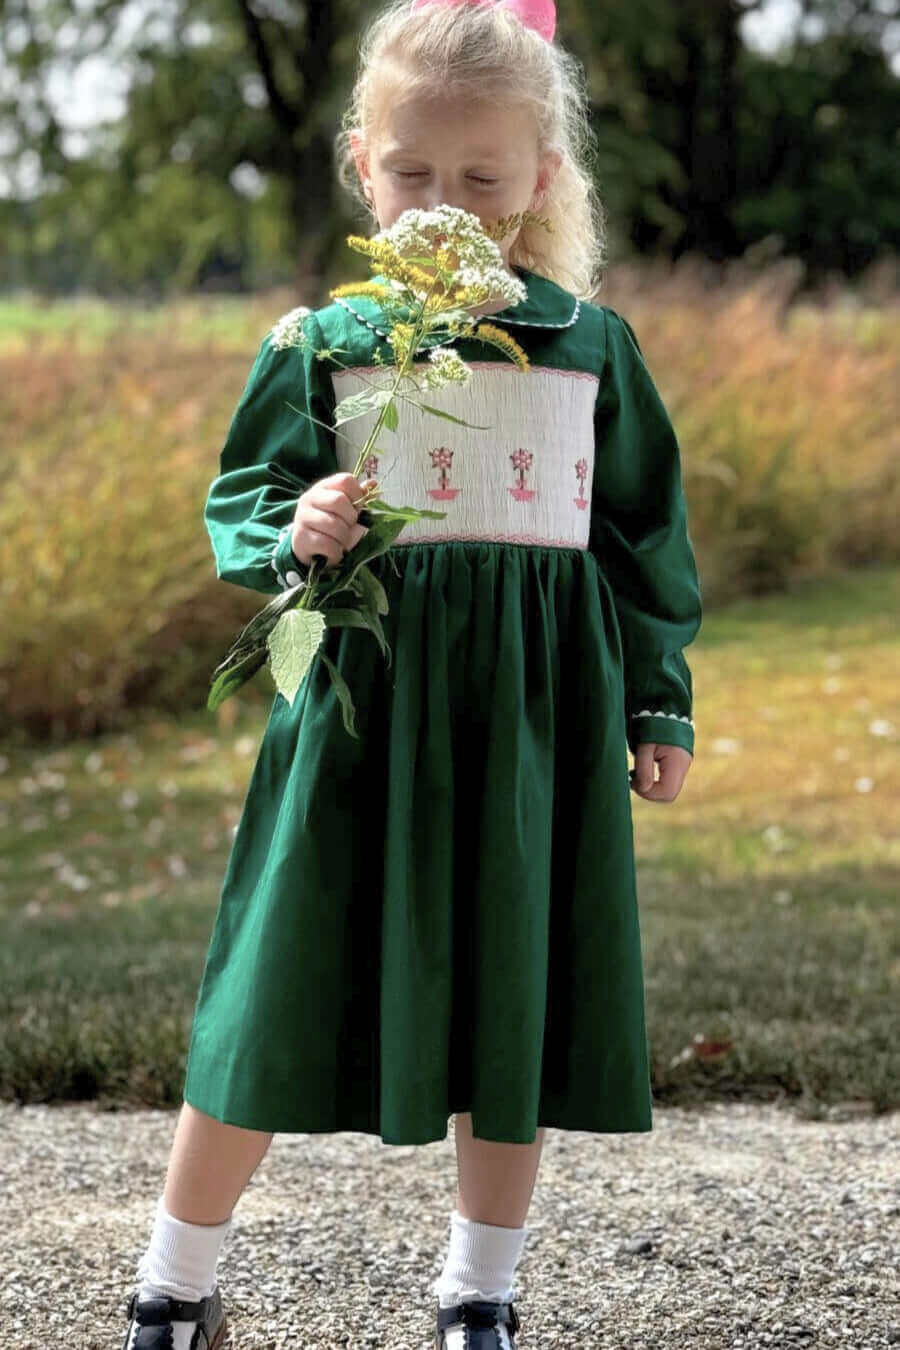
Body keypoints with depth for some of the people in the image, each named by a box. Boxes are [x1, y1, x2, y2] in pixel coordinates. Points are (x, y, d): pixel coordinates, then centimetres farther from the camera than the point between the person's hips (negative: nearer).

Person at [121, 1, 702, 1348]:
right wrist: (293, 535, -16)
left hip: (537, 716, 1)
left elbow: (646, 529, 11)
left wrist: (661, 704, 10)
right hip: (363, 697, -1)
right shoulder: (323, 346, 1)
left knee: (514, 1003, 8)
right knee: (281, 997, 2)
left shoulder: (594, 345, 4)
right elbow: (241, 500, 7)